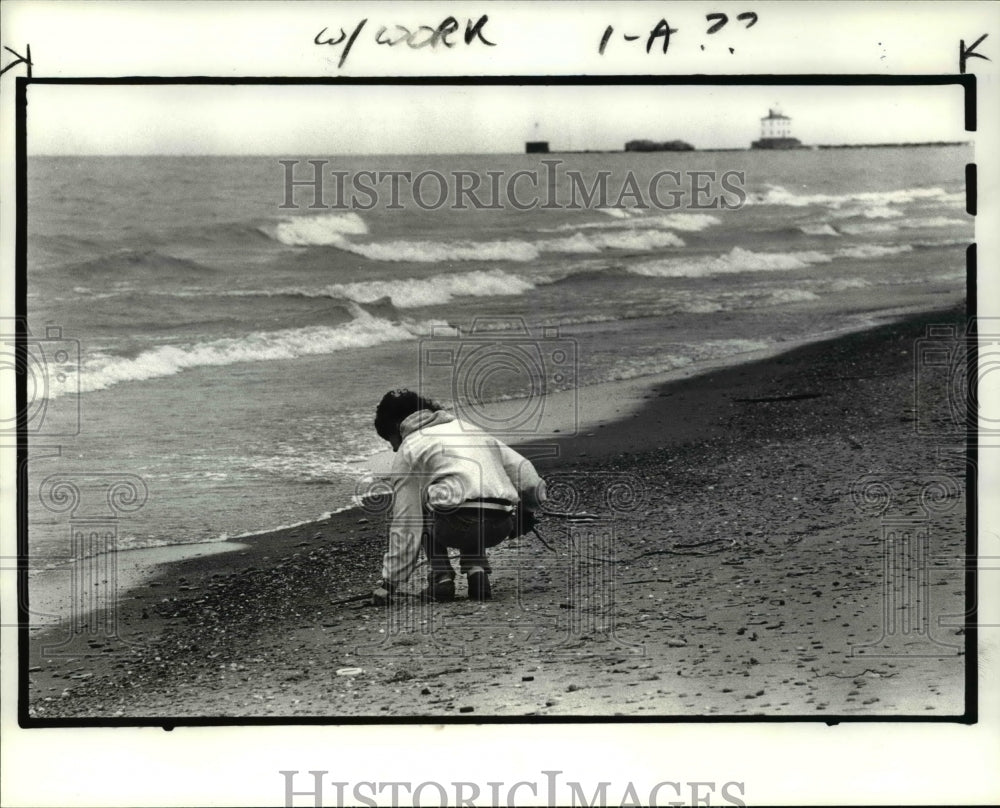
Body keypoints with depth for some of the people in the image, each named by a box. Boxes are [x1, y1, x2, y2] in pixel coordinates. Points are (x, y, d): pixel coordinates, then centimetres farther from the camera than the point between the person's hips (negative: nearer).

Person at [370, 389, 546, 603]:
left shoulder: (408, 450, 13)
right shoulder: (470, 429, 30)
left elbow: (404, 524, 8)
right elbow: (523, 469, 23)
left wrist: (389, 584, 12)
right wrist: (527, 512, 39)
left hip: (457, 524, -5)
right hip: (501, 528, 5)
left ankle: (441, 578, 11)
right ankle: (477, 571, 12)